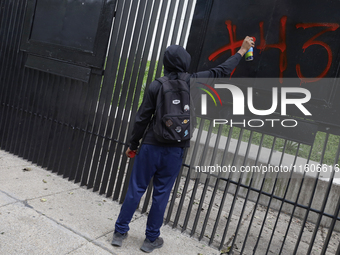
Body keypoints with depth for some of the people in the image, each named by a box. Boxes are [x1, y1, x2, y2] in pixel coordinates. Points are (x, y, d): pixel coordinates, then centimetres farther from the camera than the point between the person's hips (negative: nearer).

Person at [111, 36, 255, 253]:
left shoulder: (156, 86, -5)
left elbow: (142, 119, -4)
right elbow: (221, 71, 9)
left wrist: (133, 144, 8)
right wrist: (241, 52, 23)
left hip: (151, 147, 0)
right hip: (174, 151, 0)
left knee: (136, 190, 12)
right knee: (161, 194, 12)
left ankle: (120, 232, 25)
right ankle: (151, 239, 26)